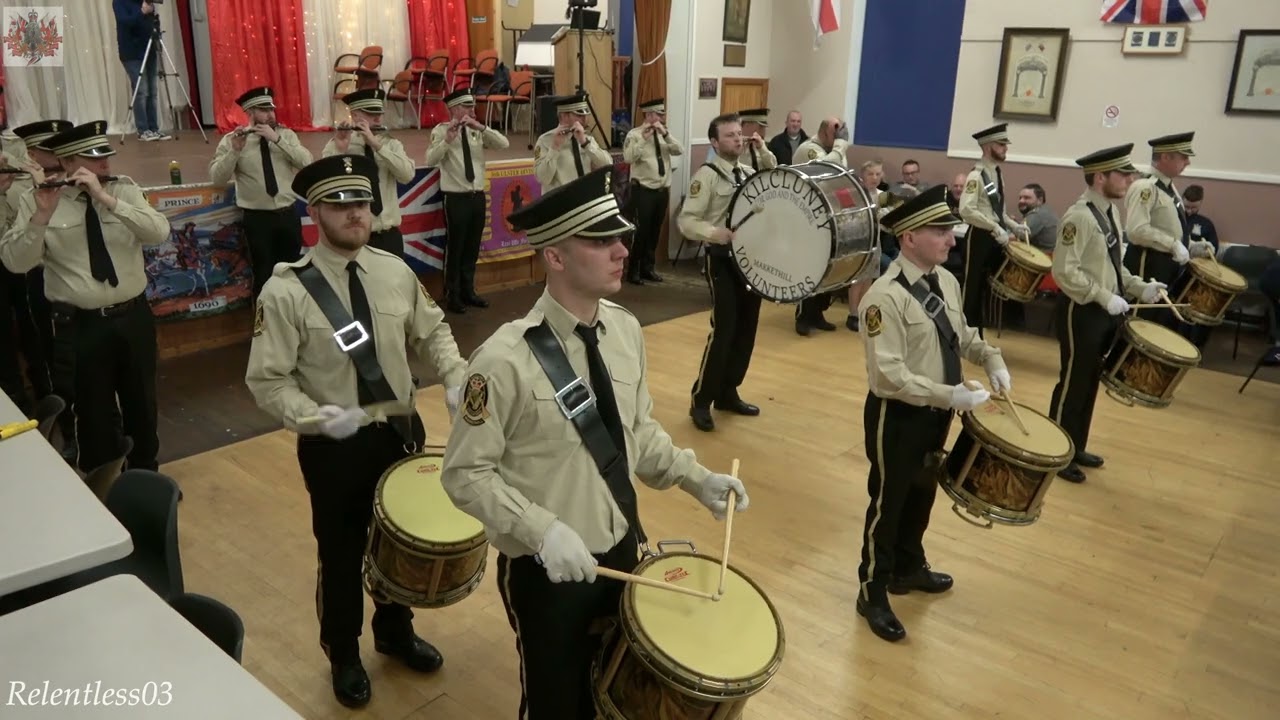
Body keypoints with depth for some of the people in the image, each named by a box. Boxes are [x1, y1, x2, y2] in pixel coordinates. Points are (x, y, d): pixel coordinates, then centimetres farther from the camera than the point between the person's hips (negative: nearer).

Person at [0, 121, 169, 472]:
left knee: (141, 402, 17)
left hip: (134, 317, 2)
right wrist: (42, 213, -25)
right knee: (94, 412, 10)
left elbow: (159, 232, -17)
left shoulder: (125, 189, 0)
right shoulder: (36, 201, -5)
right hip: (80, 325, -2)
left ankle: (146, 476, 38)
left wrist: (106, 199, -25)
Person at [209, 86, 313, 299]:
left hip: (288, 214, 3)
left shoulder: (286, 134, 5)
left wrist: (277, 139, -20)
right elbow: (217, 178, -12)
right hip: (257, 218, -3)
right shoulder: (231, 140, -3)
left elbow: (306, 161, -11)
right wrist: (235, 150, -25)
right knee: (264, 274, 5)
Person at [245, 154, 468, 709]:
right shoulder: (285, 292, -16)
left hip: (402, 432, 4)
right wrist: (316, 418, -29)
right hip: (334, 446, -4)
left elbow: (432, 333, 8)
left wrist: (457, 379, -9)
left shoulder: (395, 271, -3)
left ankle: (396, 632, 51)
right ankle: (343, 657, 43)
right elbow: (266, 381, -14)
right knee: (341, 554, 15)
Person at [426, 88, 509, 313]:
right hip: (456, 198, -5)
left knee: (472, 248, 13)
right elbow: (430, 160, -18)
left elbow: (503, 144, -5)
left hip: (478, 196, 5)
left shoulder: (477, 132, 8)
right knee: (455, 247, 1)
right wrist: (448, 139, -29)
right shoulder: (441, 130, -5)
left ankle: (468, 291, 26)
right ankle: (452, 295, 13)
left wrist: (480, 127, -15)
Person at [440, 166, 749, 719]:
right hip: (546, 567, -5)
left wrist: (696, 479, -4)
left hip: (622, 548, 5)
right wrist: (542, 530, -28)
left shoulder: (626, 330, -4)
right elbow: (466, 474, -18)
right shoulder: (505, 360, -24)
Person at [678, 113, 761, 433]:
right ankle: (701, 401, 4)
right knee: (724, 329, -9)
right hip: (723, 259, -7)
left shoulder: (750, 173, 11)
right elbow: (686, 221, -16)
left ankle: (728, 393, 26)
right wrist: (716, 233, -30)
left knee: (746, 328, 11)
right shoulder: (707, 175, -10)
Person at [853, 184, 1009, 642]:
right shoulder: (885, 297, -26)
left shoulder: (946, 281, 1)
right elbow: (888, 377, -29)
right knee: (888, 503, 8)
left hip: (935, 413, 8)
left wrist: (991, 360, -1)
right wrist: (950, 396, -28)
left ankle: (909, 568, 47)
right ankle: (873, 594, 27)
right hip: (897, 416, -8)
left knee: (922, 494, 24)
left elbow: (960, 333, 17)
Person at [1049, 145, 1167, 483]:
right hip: (1081, 312, -9)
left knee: (1090, 382, 17)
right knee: (1073, 383, 1)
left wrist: (1139, 287, 5)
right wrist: (1105, 297, -24)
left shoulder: (1109, 211, 10)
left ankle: (1075, 448, 31)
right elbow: (1064, 271, -25)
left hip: (1104, 312, 9)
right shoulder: (1079, 217, -19)